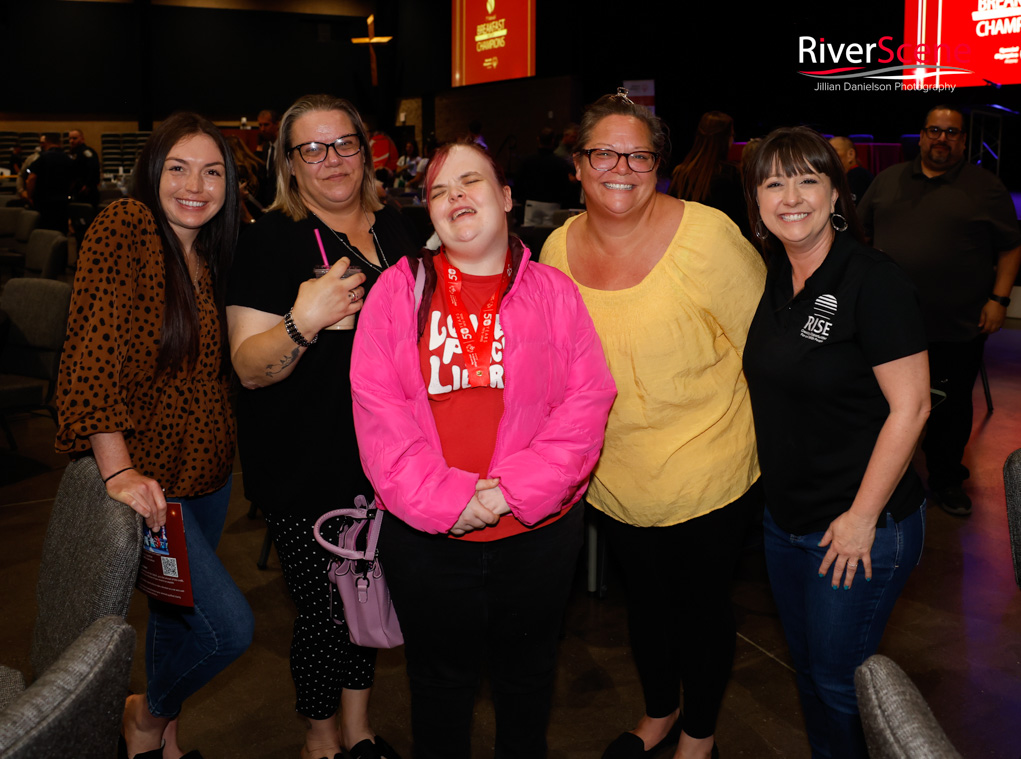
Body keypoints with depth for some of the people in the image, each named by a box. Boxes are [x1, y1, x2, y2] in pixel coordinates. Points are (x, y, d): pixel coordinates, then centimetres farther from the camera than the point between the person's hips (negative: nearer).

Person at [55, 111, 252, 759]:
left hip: (209, 467, 7)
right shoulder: (124, 228, -15)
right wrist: (119, 471, -30)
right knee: (230, 626, -11)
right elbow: (93, 353, -23)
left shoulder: (211, 251, 7)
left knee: (180, 607, 22)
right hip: (148, 476, -7)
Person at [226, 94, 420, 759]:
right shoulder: (271, 239, -10)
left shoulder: (395, 229, 6)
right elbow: (250, 368, -15)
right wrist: (303, 324, -32)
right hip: (305, 468, -5)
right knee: (325, 610, 3)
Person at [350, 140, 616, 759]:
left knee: (527, 673, 21)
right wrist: (444, 498, -17)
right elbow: (377, 406, -7)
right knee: (440, 678, 18)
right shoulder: (399, 290, 0)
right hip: (426, 536, 0)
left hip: (538, 531, 1)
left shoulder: (552, 291, 1)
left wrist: (517, 489, -17)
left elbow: (588, 399, -6)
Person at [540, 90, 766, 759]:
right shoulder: (560, 247, -5)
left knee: (703, 605, 15)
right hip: (615, 481, 4)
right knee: (645, 600, 24)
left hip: (707, 477, -4)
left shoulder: (706, 235, -20)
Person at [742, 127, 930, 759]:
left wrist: (862, 517, -18)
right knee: (807, 666, 22)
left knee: (839, 680, 8)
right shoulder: (773, 280, 4)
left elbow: (909, 406, -19)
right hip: (785, 516, 7)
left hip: (861, 526, -7)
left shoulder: (874, 281, -18)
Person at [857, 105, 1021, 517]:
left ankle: (946, 478, 28)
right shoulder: (889, 179, 9)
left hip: (958, 328, -2)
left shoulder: (986, 187, 1)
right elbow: (862, 231, 15)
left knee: (952, 408, 9)